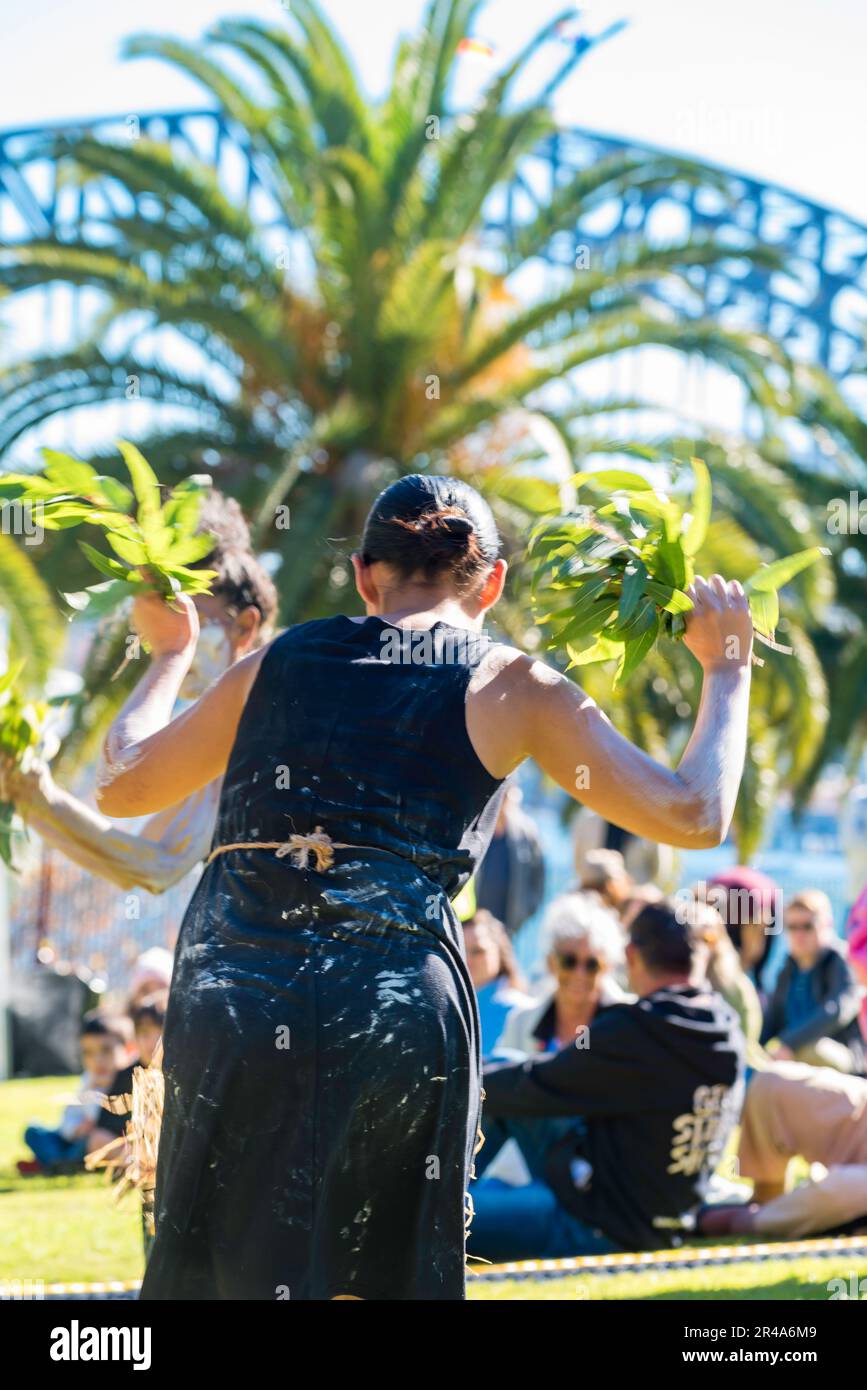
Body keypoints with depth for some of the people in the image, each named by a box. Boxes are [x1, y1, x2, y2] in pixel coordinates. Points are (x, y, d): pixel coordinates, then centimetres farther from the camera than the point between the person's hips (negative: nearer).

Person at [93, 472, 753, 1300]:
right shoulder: (511, 688, 9)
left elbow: (122, 787, 28)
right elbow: (694, 815, 8)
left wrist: (169, 654, 45)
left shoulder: (280, 660, 17)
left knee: (224, 1267, 10)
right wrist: (726, 669, 24)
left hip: (226, 990, 2)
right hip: (397, 1006, -2)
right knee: (383, 1275, 14)